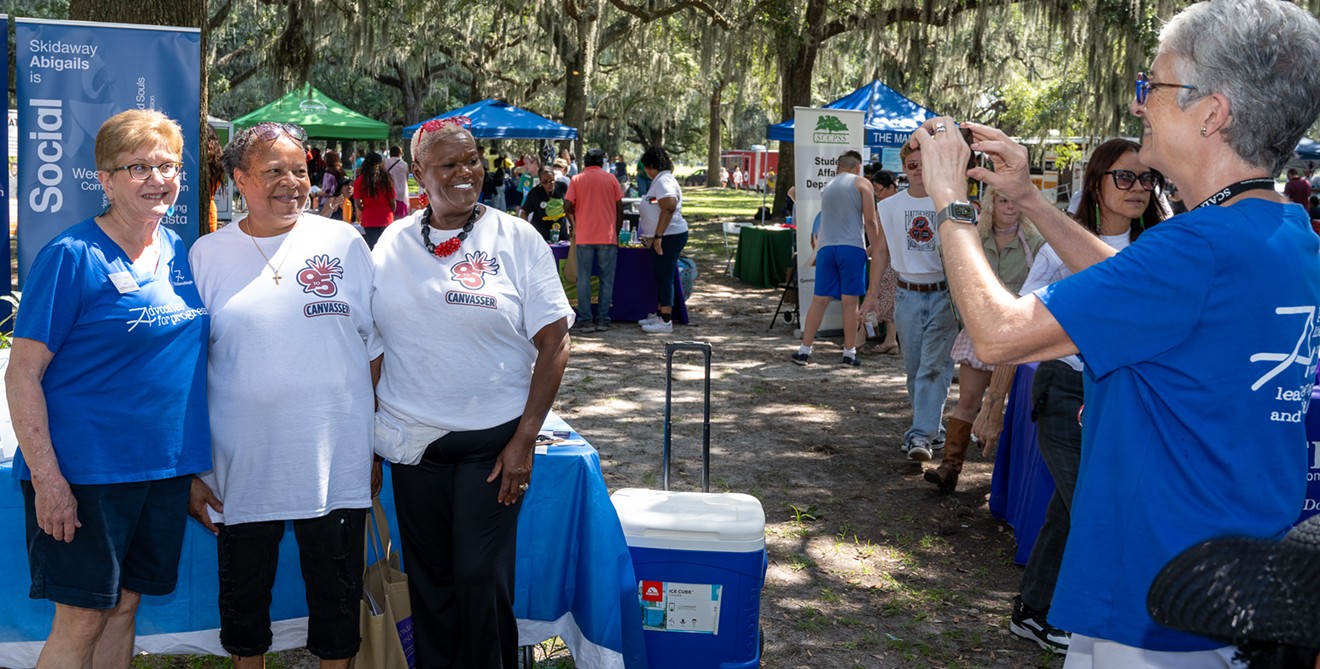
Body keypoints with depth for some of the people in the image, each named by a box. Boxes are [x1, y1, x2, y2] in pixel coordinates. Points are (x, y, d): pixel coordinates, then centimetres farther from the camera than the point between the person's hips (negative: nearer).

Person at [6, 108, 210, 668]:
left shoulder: (180, 254, 8)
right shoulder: (71, 257, -11)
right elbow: (22, 375, -12)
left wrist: (195, 460, 13)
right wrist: (46, 476, -19)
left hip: (165, 468, 6)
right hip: (85, 471, -6)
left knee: (124, 605, 14)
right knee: (83, 617, -1)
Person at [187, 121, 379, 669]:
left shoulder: (344, 243, 2)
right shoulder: (207, 255, 2)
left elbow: (376, 349, 7)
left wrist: (379, 446, 4)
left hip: (336, 467, 0)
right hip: (243, 473, 1)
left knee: (337, 602, 11)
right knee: (243, 602, 15)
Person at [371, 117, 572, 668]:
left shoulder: (517, 240, -4)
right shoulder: (393, 243, 5)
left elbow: (553, 342, -6)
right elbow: (372, 341, 12)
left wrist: (524, 440, -12)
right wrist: (369, 432, 6)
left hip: (493, 440, -3)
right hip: (413, 438, 3)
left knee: (480, 577, -2)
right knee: (428, 576, 11)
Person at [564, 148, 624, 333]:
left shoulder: (576, 180, 3)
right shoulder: (610, 179, 4)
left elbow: (567, 207, -3)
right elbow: (619, 208, 3)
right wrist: (617, 232, 13)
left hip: (584, 236, 0)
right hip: (608, 236, 0)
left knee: (583, 279, 5)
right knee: (607, 279, 6)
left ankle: (584, 320, 2)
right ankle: (603, 320, 4)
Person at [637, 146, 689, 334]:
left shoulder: (664, 181, -16)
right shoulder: (660, 180, 17)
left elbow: (669, 208, -28)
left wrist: (658, 236, -27)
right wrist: (650, 235, 29)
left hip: (669, 236, -11)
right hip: (665, 237, 11)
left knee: (664, 278, -7)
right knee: (661, 277, 16)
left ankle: (665, 321, -4)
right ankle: (660, 315, 25)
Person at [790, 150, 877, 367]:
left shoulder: (827, 187, 22)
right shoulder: (862, 184, 5)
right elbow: (870, 221, -1)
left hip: (825, 247, 4)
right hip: (852, 246, -4)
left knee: (819, 300, 6)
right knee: (850, 301, 0)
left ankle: (804, 349, 5)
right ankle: (849, 352, 3)